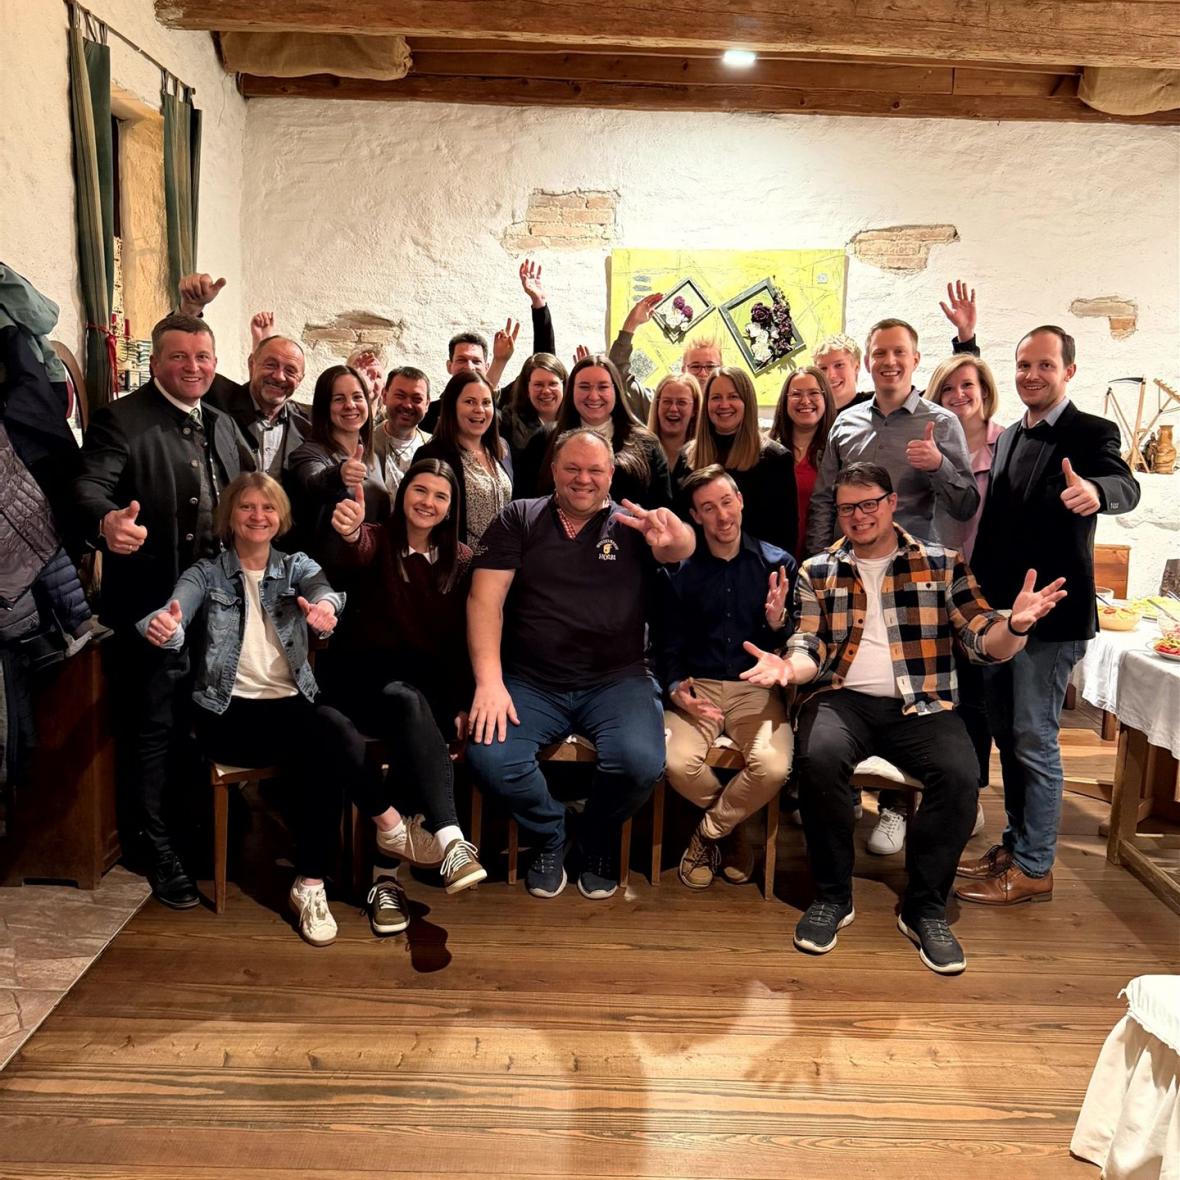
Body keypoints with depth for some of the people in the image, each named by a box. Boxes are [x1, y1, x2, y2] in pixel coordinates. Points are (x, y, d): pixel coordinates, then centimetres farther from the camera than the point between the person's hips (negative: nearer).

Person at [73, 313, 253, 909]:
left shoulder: (222, 425, 13)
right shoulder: (121, 419, -8)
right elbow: (89, 487, -22)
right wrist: (107, 521, -45)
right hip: (153, 605, -6)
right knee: (154, 731, 5)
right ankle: (157, 849, 20)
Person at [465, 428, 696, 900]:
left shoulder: (631, 524, 7)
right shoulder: (518, 520, 8)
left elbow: (682, 548, -16)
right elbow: (485, 601, -1)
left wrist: (676, 536, -43)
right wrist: (489, 680, -14)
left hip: (615, 681, 0)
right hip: (530, 681, 0)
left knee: (641, 763, -27)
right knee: (489, 760, -26)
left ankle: (598, 839, 10)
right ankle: (549, 835, 9)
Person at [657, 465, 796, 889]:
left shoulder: (779, 564, 4)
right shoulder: (678, 572, 4)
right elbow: (669, 647, 7)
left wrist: (777, 622, -19)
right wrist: (677, 691, -13)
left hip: (757, 688, 0)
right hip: (698, 686, 0)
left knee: (773, 767, -29)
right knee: (677, 763, -29)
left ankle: (708, 833, 2)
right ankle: (733, 827, 7)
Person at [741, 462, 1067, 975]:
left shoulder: (941, 564, 10)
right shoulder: (817, 572, 13)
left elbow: (985, 641, 5)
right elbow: (811, 647, 6)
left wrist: (1015, 625, -18)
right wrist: (787, 666, -18)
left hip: (921, 705, 0)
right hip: (842, 698, 0)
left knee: (960, 776, -29)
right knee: (819, 759, -32)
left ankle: (924, 909, -6)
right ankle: (832, 897, -10)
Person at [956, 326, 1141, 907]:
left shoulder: (1091, 433, -8)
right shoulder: (1009, 437, 13)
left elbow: (1125, 485, -28)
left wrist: (1095, 491, -47)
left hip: (1050, 613, -7)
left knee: (1035, 740, -2)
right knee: (1008, 736, 15)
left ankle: (1034, 867, 10)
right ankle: (1014, 844, 28)